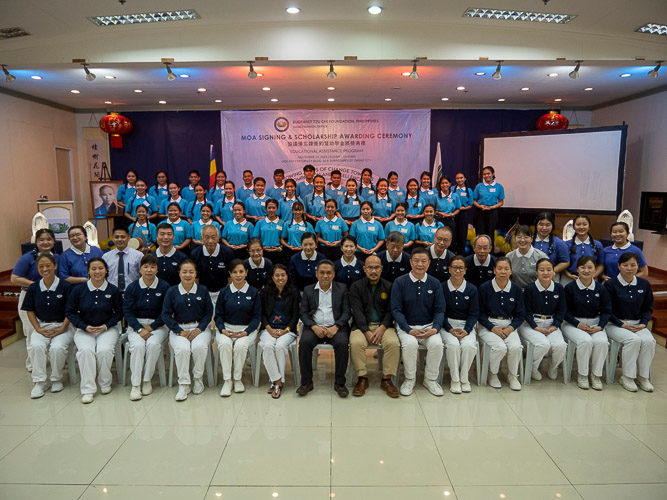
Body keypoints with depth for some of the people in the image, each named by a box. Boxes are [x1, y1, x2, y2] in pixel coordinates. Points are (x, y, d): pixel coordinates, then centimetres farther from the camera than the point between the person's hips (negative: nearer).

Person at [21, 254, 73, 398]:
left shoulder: (65, 286, -8)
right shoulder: (33, 288, 3)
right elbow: (30, 310, 7)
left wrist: (61, 329, -13)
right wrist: (38, 329, -4)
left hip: (62, 326, -3)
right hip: (41, 326, 3)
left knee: (57, 347, -29)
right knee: (36, 346, -27)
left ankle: (56, 379, -3)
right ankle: (39, 382, -13)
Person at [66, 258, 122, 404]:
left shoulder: (113, 290, -3)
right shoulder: (78, 290, -1)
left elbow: (119, 312, 6)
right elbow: (70, 312, 5)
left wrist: (106, 326, -8)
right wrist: (85, 326, -8)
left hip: (107, 328, -1)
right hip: (84, 329, 1)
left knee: (104, 350, -27)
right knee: (86, 350, -28)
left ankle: (105, 383, -2)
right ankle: (88, 389, -18)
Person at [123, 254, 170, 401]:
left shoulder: (164, 287, -2)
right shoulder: (132, 287, 2)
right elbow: (127, 311, -2)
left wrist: (151, 327, -11)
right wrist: (140, 329, -16)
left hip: (157, 325, -1)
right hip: (136, 324, 1)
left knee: (153, 344, -30)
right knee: (138, 345, -28)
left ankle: (147, 381, -13)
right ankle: (135, 385, -20)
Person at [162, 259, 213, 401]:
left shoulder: (203, 290, 4)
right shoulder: (172, 291, 3)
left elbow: (209, 312, 5)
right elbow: (166, 314, 1)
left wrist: (199, 329, -10)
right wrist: (180, 331, -9)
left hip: (200, 328, 0)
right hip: (179, 328, 0)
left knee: (199, 347, -30)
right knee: (182, 349, -30)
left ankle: (198, 378, -5)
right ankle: (183, 384, -14)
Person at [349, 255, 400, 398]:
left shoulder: (389, 286, 9)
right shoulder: (356, 287, 4)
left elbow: (391, 311, 3)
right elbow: (357, 311, -6)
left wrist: (382, 328, -15)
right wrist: (367, 332, -18)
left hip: (383, 325, 1)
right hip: (362, 326, -1)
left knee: (393, 342, -28)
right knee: (356, 343, -31)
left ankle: (387, 380, -13)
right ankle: (362, 378, -14)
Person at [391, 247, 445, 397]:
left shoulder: (435, 283, 4)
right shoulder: (400, 282, -4)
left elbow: (439, 310, 4)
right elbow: (396, 310, -6)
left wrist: (435, 328, -14)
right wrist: (409, 330, -18)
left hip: (428, 326, 2)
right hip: (406, 326, -2)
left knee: (437, 343, -27)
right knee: (409, 343, -32)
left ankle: (431, 379, -1)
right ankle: (409, 379, -5)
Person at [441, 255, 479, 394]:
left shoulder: (472, 289, 3)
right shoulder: (442, 287, -2)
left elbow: (474, 313, 3)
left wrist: (466, 330, -13)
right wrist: (450, 329, -14)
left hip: (466, 325, 1)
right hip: (447, 324, -1)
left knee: (469, 345, -28)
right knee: (453, 344, -30)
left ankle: (464, 378, -5)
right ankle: (454, 379, -10)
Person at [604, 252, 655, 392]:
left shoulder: (644, 284, 7)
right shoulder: (611, 284, -6)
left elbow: (648, 307, 15)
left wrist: (643, 323, -2)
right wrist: (622, 325, -13)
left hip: (637, 324, 4)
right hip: (615, 324, -4)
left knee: (649, 341, -26)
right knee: (634, 339, -31)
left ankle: (643, 377, -9)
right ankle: (627, 377, -15)